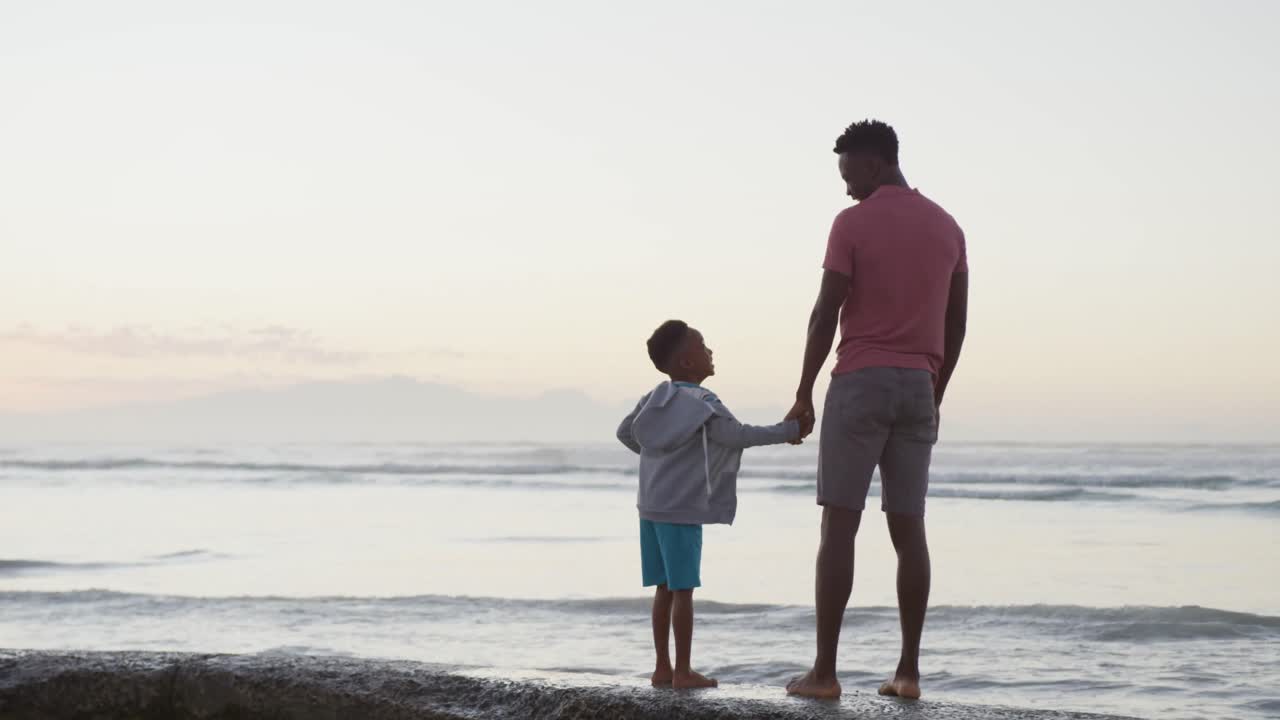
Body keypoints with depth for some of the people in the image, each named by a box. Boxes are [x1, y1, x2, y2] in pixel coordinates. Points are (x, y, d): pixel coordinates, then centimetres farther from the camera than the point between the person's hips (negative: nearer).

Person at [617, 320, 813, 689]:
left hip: (651, 507, 8)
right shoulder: (702, 403, -12)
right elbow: (737, 436, -20)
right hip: (682, 510, -8)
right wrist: (789, 430, -13)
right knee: (682, 589, -4)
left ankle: (662, 666, 14)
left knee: (665, 588, 12)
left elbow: (625, 432, 21)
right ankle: (682, 671, -2)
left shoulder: (655, 398, 12)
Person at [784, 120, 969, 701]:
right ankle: (908, 670, 4)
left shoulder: (851, 223, -7)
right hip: (918, 389, 5)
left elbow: (825, 314, -10)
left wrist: (804, 394, -2)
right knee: (908, 530, 7)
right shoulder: (948, 228, 11)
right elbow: (956, 323, 12)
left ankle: (824, 671, -6)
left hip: (859, 385, -5)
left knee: (838, 526, -4)